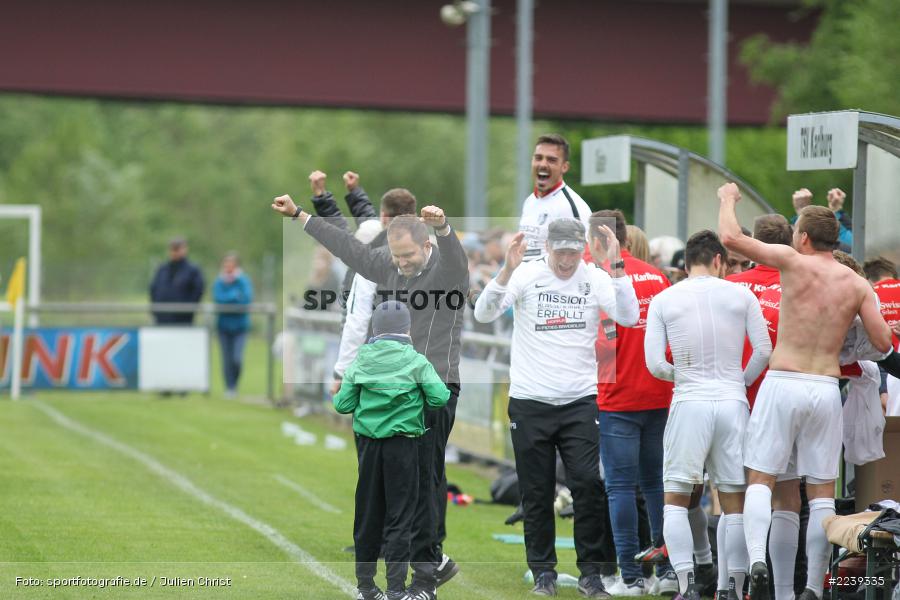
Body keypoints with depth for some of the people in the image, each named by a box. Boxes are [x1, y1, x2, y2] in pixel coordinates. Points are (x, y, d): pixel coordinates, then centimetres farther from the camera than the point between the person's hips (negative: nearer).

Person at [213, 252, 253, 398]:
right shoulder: (219, 282, 0)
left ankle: (234, 385, 11)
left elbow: (247, 299, -17)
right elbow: (217, 298, -14)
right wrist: (235, 296, -15)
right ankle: (229, 388, 12)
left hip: (240, 325, -1)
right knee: (227, 359, 1)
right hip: (224, 325, 1)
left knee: (237, 359, -11)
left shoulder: (243, 280, -3)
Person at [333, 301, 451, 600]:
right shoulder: (415, 361, -7)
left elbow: (342, 404, 0)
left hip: (367, 443, 3)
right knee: (399, 516, 2)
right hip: (402, 444, -3)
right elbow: (440, 398, -10)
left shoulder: (360, 361, 0)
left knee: (367, 512, 13)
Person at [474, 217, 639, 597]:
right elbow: (483, 313, -13)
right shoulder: (526, 275, -4)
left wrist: (616, 265, -20)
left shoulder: (596, 279, -1)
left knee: (588, 485, -6)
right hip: (529, 400, 0)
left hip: (580, 400, 0)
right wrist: (507, 269, -26)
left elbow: (628, 317, -13)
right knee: (537, 494, 5)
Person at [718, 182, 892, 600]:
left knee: (760, 480, 3)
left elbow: (730, 237, -9)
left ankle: (757, 560, -20)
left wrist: (727, 198, 11)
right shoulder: (857, 284, 4)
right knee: (821, 492, 8)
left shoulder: (794, 262, -6)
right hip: (827, 389, 3)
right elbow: (883, 344, 3)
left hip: (783, 382, -3)